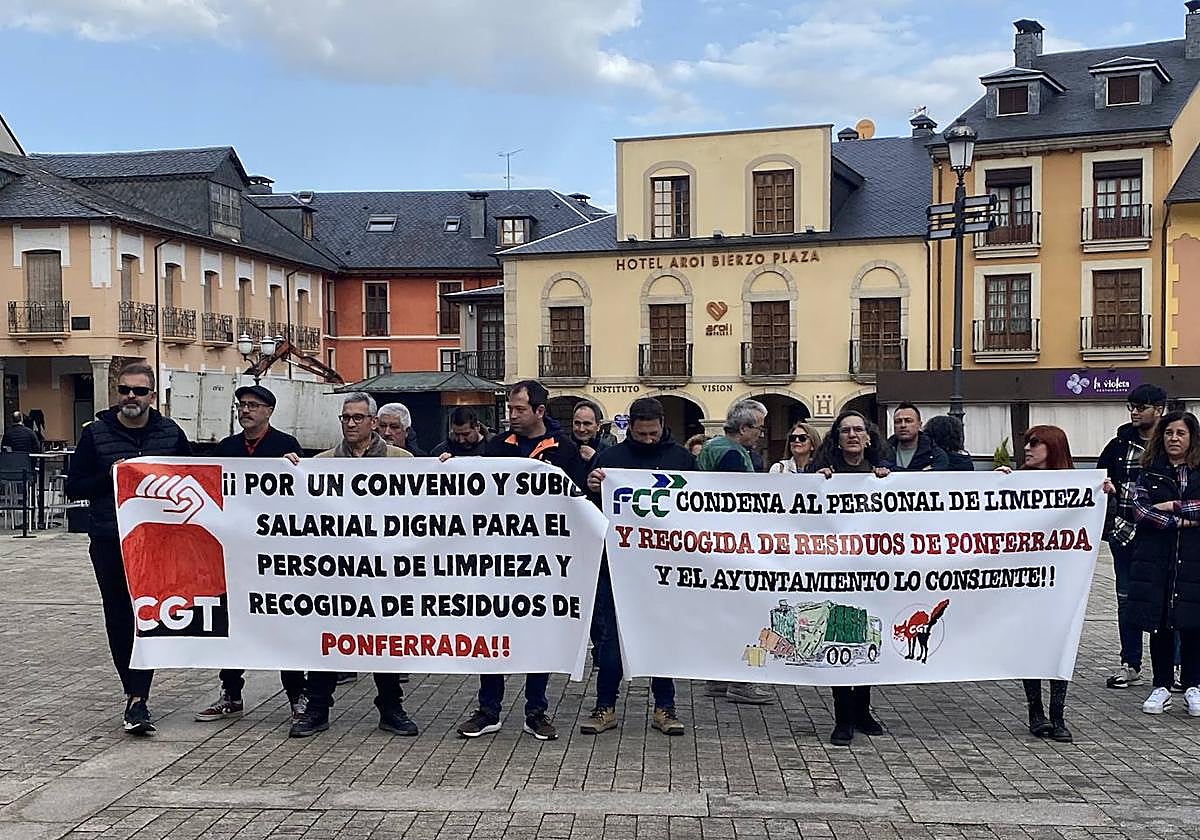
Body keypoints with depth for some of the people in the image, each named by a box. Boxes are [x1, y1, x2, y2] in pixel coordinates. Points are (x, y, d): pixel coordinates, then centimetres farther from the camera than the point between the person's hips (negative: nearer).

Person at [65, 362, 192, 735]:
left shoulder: (171, 433, 5)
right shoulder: (95, 433, 4)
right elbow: (74, 486, 3)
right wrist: (110, 475, -12)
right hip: (109, 543, 1)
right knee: (119, 619, 7)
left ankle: (137, 699, -5)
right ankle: (135, 692, 22)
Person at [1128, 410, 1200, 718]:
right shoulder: (1150, 472, 8)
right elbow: (1140, 509, -5)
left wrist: (1175, 506, -11)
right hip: (1156, 557, 1)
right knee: (1159, 624, 4)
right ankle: (1162, 687, 14)